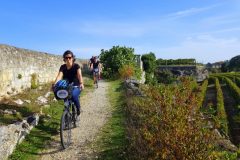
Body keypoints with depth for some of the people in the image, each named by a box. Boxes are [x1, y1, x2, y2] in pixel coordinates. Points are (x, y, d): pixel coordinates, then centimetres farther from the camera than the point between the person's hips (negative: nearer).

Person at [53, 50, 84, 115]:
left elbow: (79, 75, -25)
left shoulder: (76, 66, -8)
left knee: (74, 95, -33)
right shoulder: (62, 67, 1)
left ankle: (78, 109, -6)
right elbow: (59, 76, -14)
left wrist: (81, 83, -45)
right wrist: (54, 84, -32)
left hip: (76, 87, -3)